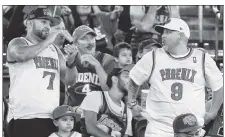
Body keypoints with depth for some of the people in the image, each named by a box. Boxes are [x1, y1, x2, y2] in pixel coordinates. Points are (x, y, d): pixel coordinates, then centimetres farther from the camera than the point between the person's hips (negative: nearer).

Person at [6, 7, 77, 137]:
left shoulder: (54, 49, 19)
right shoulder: (17, 43, 4)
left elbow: (69, 79, 16)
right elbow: (21, 54, -21)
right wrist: (47, 41, -14)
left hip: (51, 117, 5)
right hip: (24, 117, -5)